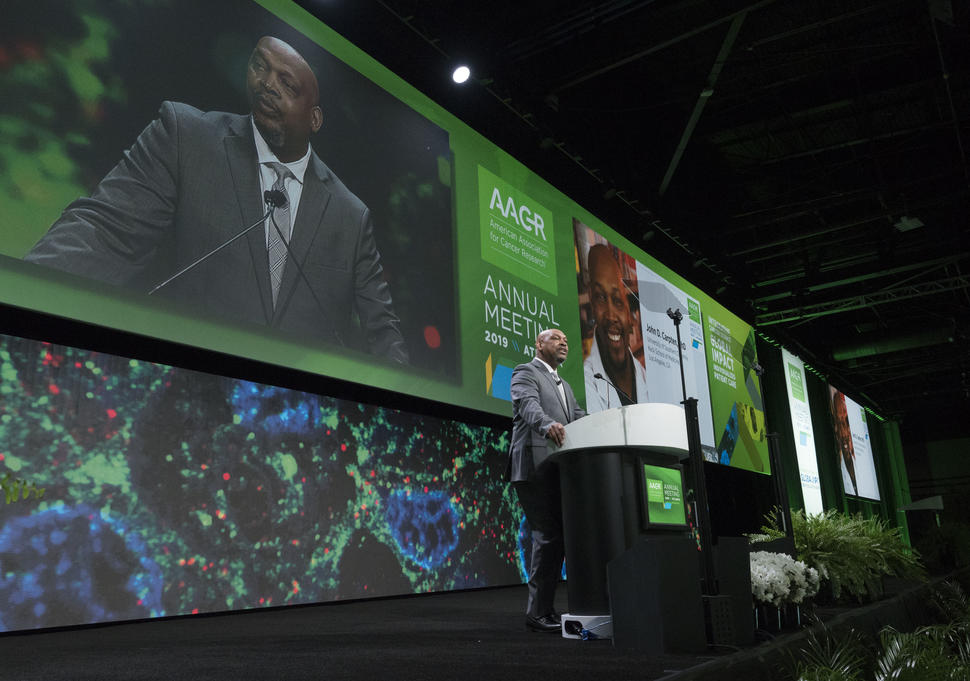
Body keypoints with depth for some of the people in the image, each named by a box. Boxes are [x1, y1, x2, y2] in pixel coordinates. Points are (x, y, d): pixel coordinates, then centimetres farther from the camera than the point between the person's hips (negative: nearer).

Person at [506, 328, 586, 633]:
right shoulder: (525, 373, 2)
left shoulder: (564, 385, 28)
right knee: (548, 536, -11)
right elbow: (529, 405, -18)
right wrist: (548, 424, -40)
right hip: (536, 468, -8)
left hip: (560, 469, 8)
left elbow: (580, 417, 16)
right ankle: (538, 613, -4)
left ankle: (544, 609, 14)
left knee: (557, 538, 7)